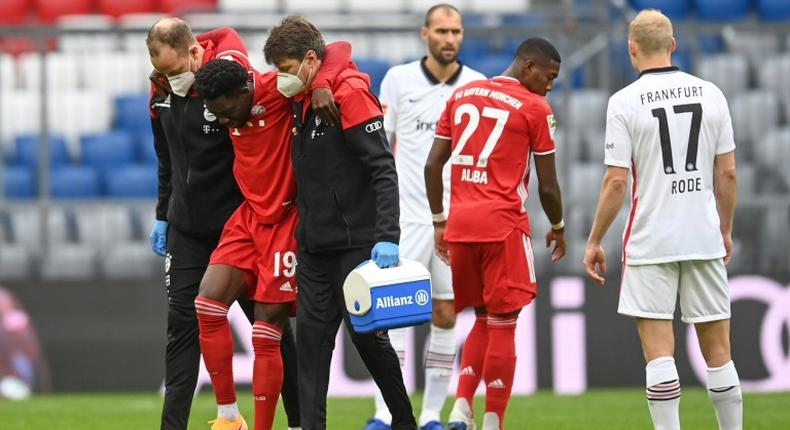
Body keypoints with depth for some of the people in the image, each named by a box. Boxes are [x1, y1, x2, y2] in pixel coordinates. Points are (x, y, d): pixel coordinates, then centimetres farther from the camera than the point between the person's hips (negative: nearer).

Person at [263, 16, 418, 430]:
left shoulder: (351, 94, -13)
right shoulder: (301, 104, 12)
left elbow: (383, 170, -18)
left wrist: (387, 237, -24)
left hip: (356, 242, -8)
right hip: (315, 247, 8)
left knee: (366, 334, -2)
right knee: (311, 335, 2)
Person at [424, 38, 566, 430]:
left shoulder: (461, 95, 13)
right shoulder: (534, 108, -3)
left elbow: (432, 165, 12)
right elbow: (547, 186, -1)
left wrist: (439, 221, 19)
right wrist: (558, 228, 16)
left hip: (460, 222, 5)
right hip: (503, 224, -5)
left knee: (483, 320, 18)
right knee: (502, 325, 2)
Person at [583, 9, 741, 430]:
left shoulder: (625, 101, -7)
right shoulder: (710, 94, 4)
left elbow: (616, 181, -9)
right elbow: (727, 173, 6)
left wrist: (594, 242, 1)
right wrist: (726, 230, 19)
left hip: (651, 242, -3)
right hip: (704, 238, 3)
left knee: (658, 352, -3)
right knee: (717, 351, 10)